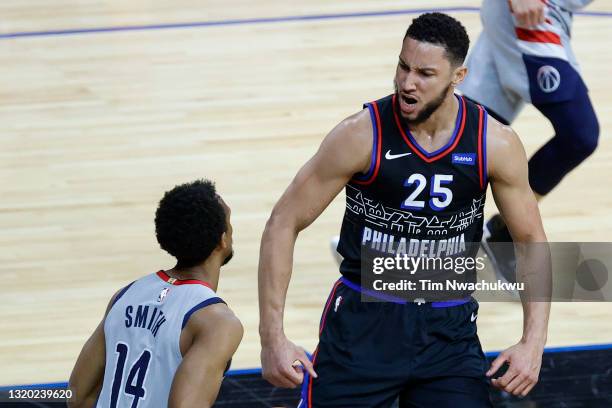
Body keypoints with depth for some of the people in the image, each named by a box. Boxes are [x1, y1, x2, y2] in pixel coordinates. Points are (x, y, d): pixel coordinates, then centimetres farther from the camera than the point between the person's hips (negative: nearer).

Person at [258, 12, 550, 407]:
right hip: (362, 320, -1)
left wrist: (533, 342, -6)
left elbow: (532, 242, 4)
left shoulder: (496, 144, -9)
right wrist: (273, 337, -16)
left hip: (449, 329, 2)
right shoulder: (362, 135, -16)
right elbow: (283, 224, -10)